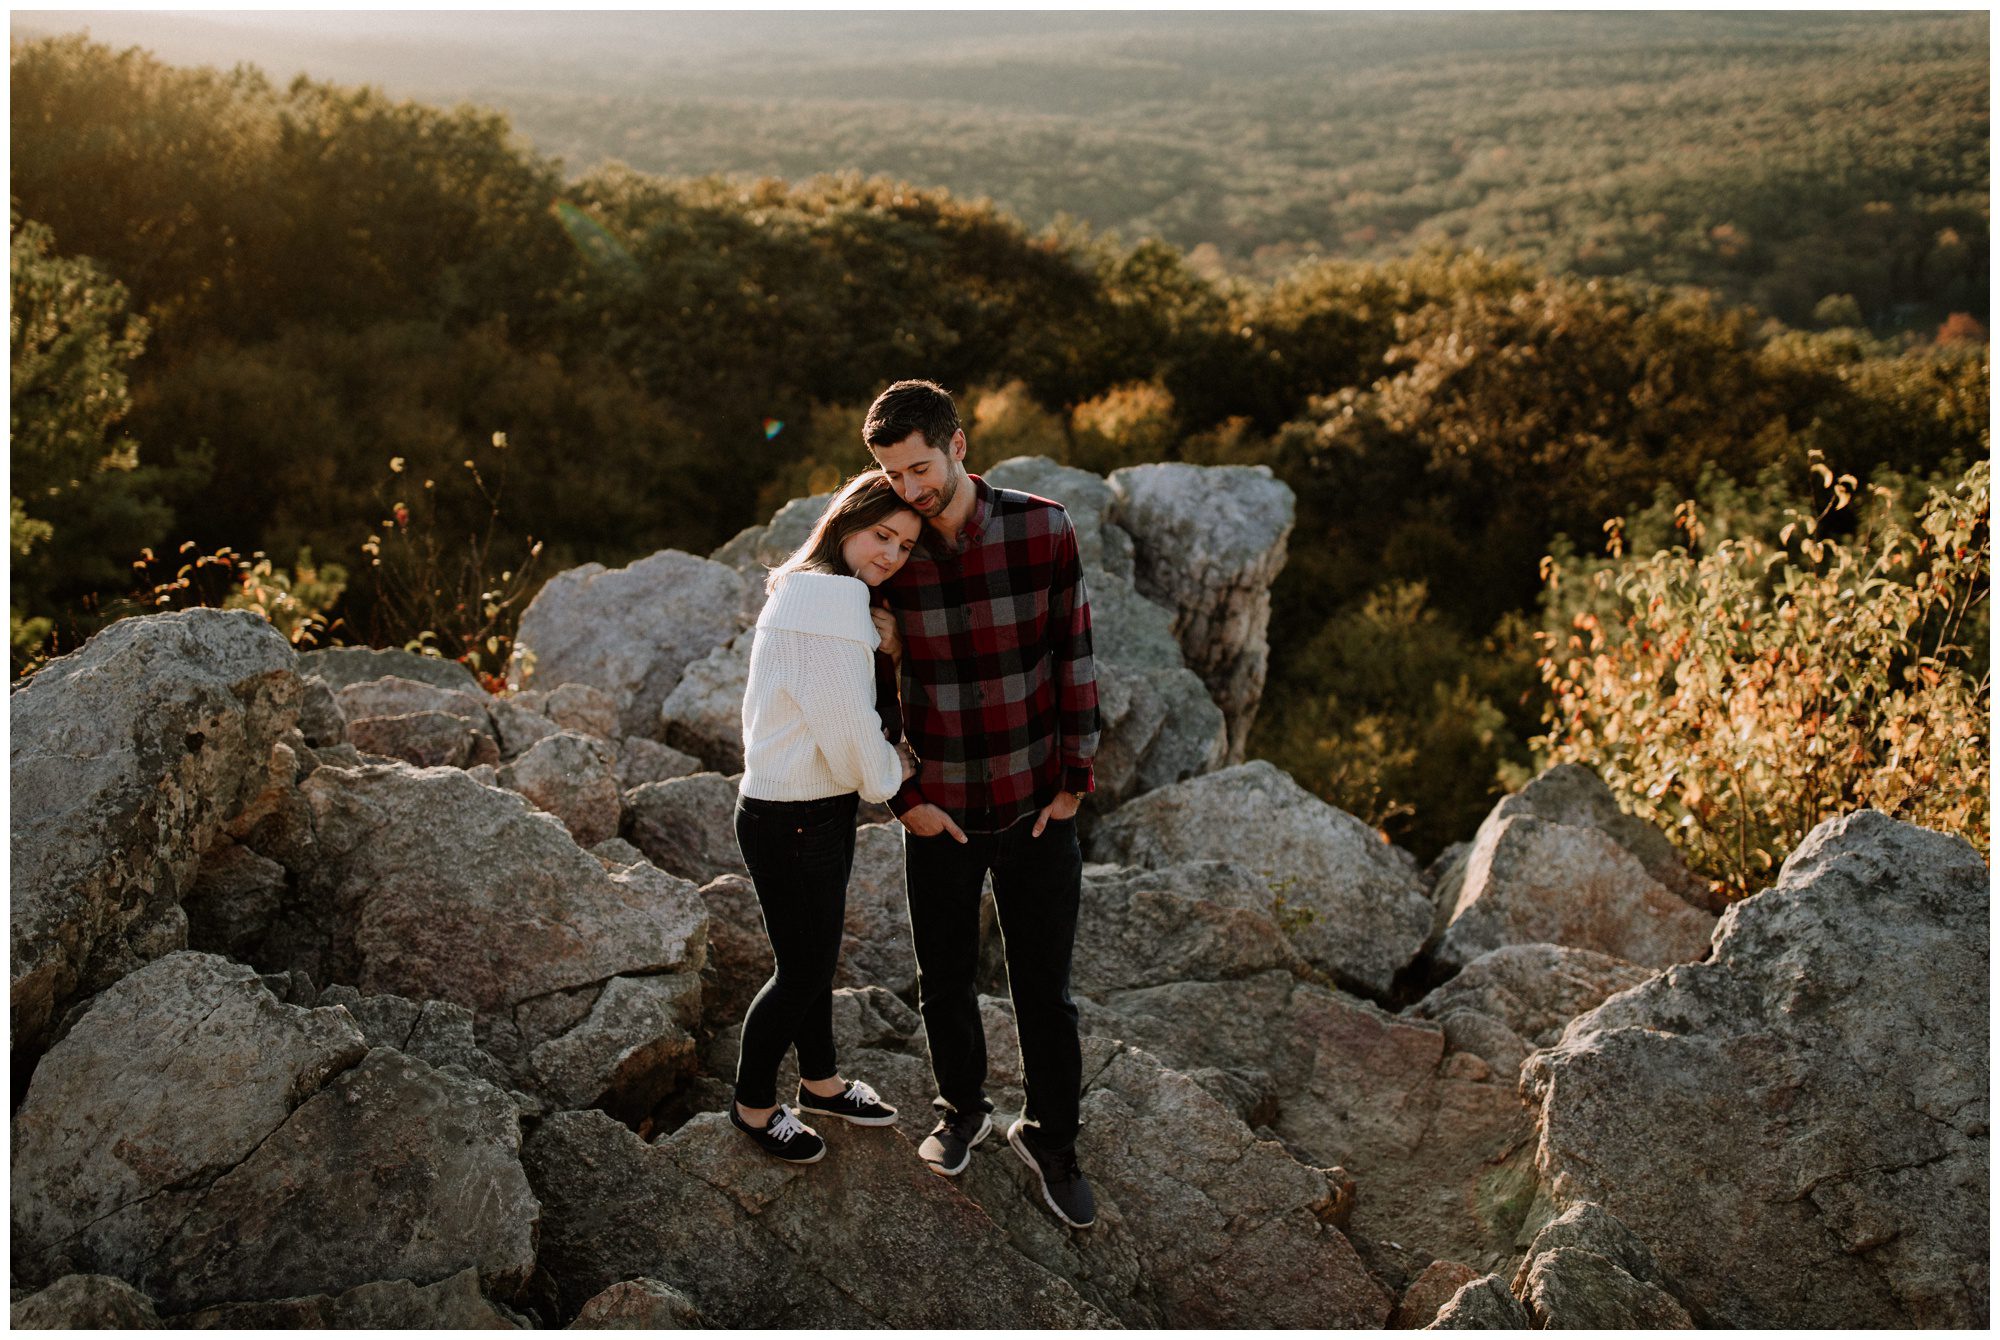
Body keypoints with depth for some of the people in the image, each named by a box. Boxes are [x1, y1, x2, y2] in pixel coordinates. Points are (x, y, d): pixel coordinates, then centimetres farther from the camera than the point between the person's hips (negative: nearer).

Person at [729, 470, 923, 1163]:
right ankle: (752, 1103, 27)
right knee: (804, 970, 6)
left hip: (823, 806, 10)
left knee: (816, 955, 24)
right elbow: (848, 736, -23)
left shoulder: (829, 598, 10)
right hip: (790, 820, -10)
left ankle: (821, 1081, 43)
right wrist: (889, 771, -5)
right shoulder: (823, 607, -24)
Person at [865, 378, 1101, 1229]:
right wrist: (901, 798, -4)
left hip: (1036, 807, -1)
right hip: (940, 814, 1)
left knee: (1045, 989, 10)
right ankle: (962, 1107, 43)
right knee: (944, 981, 17)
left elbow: (1072, 654, -4)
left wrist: (1075, 777, -4)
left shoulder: (1044, 530, -13)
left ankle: (1050, 1139, 32)